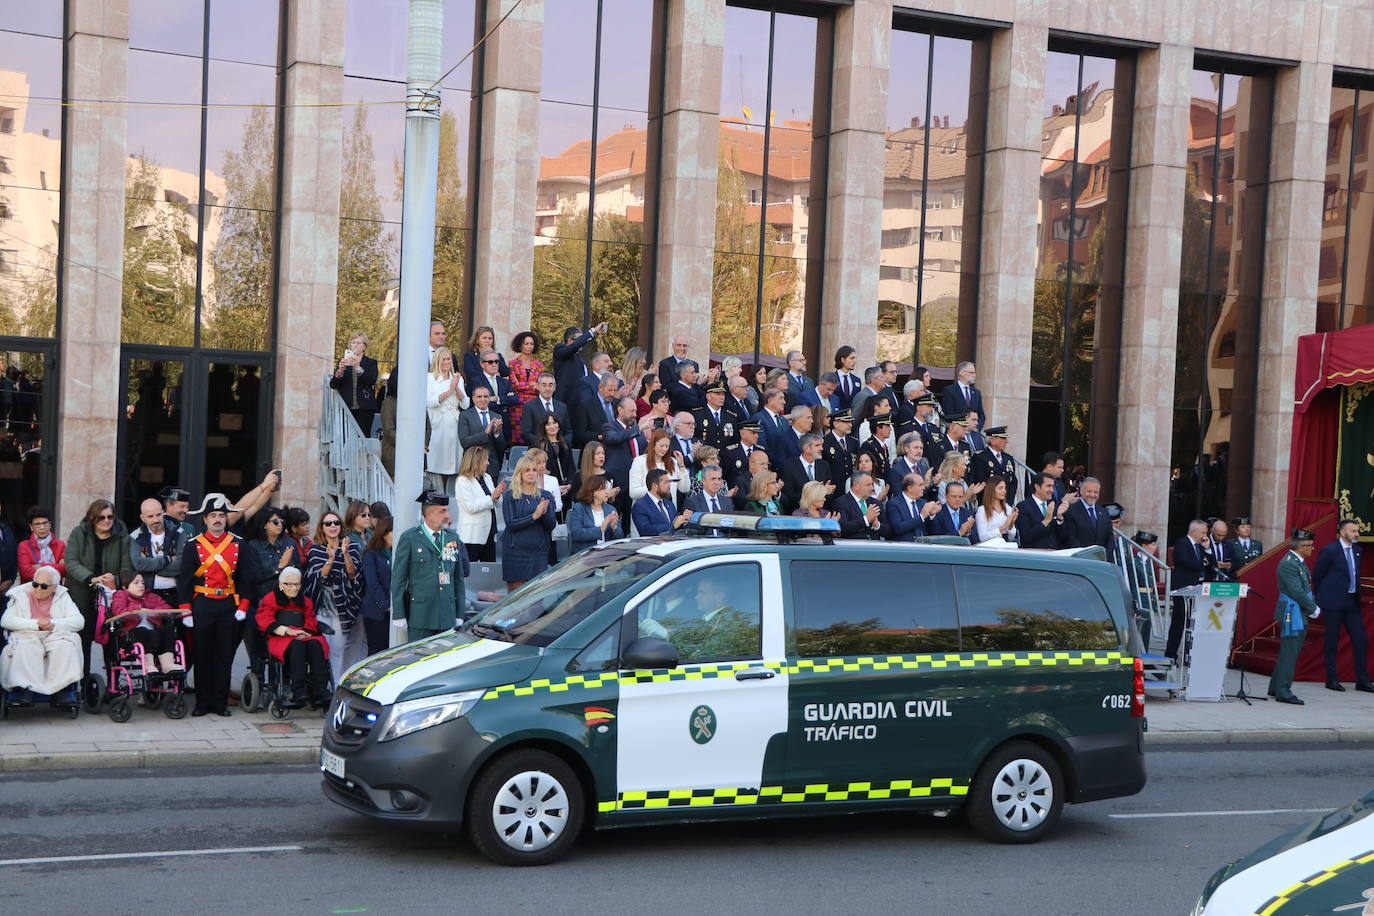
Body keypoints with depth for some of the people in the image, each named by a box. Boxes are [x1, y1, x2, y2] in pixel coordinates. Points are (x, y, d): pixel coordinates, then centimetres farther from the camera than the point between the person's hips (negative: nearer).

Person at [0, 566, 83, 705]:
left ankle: (65, 691, -36)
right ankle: (23, 690, -39)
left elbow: (79, 621, 5)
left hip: (56, 636, 0)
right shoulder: (20, 595, 14)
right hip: (27, 636, 0)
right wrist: (36, 624, -9)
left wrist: (54, 624, -11)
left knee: (66, 646, -33)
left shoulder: (62, 596, 15)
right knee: (23, 648, -35)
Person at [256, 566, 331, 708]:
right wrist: (287, 631, -15)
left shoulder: (306, 602, 28)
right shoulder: (270, 599, 17)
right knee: (297, 646, -39)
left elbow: (312, 624, 17)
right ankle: (299, 692, -51)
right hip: (279, 639, -3)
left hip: (303, 637, 3)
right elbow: (265, 622, 0)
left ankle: (319, 693, -43)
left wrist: (304, 632, -9)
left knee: (316, 644, -34)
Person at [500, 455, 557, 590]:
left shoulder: (546, 496, 9)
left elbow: (551, 526, 5)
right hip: (516, 550, -3)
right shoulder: (510, 496, 0)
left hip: (539, 550, 3)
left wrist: (544, 513, -16)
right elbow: (510, 524, -10)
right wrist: (534, 515, -20)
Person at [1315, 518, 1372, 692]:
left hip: (1352, 601, 6)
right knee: (1332, 641, 2)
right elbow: (1317, 575, -3)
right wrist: (1319, 596, 5)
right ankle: (1332, 679, 10)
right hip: (1334, 601, -6)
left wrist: (1358, 595, 13)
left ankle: (1362, 680, 8)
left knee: (1360, 640, 3)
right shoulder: (1329, 551, -10)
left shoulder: (1357, 550, 10)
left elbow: (1354, 575, 18)